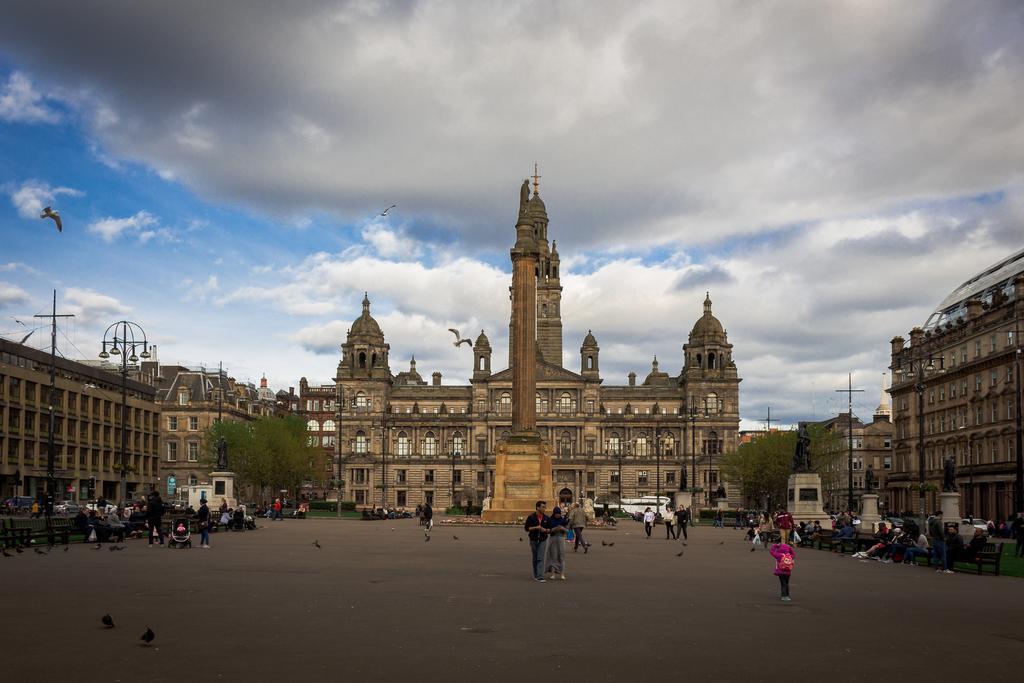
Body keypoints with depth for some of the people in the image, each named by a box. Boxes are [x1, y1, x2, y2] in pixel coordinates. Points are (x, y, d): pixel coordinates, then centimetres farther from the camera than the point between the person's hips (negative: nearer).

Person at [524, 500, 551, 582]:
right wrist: (535, 527, -21)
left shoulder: (546, 518, 2)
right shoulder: (531, 517, -6)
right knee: (535, 559, 11)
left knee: (540, 558, -10)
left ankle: (540, 577, -15)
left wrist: (545, 530, -14)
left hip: (543, 540, 0)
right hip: (533, 540, 0)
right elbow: (526, 528, -8)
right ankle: (535, 575, 25)